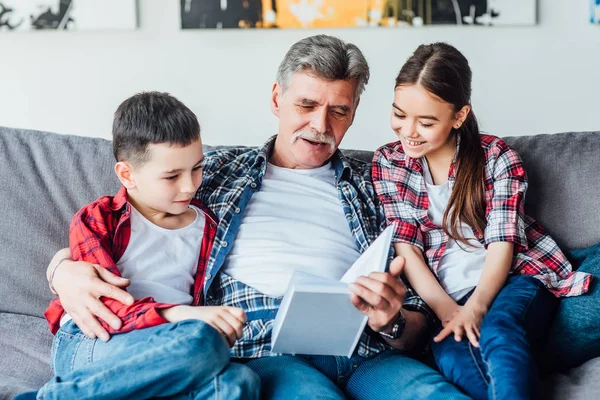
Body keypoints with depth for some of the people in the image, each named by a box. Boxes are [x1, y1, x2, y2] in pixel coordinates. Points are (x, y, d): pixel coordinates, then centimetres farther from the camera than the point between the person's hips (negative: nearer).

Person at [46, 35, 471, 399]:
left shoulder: (373, 188, 23)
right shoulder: (216, 171, 21)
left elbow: (416, 326, 19)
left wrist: (391, 321, -6)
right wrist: (65, 267, -3)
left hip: (364, 351, 2)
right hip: (260, 350, -2)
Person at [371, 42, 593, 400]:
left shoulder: (497, 157, 3)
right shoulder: (388, 164, 8)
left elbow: (502, 243, -5)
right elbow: (405, 247, 0)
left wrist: (475, 308, -22)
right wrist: (446, 308, -15)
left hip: (513, 280, -1)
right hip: (445, 296, 1)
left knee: (497, 331, -37)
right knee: (452, 356, -35)